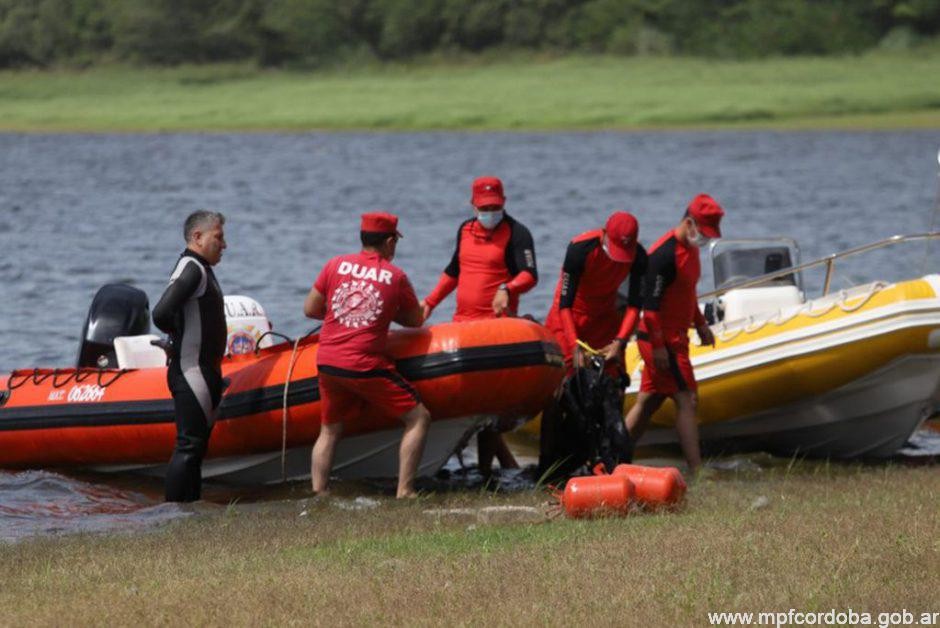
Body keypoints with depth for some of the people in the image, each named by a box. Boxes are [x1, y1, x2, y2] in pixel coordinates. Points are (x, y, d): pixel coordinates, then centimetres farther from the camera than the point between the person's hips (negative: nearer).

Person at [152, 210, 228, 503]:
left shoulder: (202, 269, 18)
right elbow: (161, 314, -26)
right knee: (189, 445, -11)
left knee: (197, 445, 13)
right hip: (191, 372, -10)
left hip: (205, 372, 10)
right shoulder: (191, 268, -15)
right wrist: (181, 338, -8)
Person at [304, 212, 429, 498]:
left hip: (327, 364, 4)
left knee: (329, 431, 20)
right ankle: (404, 491, -1)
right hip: (366, 367, -4)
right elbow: (416, 320, 13)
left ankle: (319, 494, 10)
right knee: (418, 418, 6)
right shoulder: (396, 276, 1)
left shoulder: (335, 265, 6)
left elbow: (310, 309, 10)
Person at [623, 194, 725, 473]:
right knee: (686, 399, -11)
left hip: (675, 338, 10)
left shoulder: (690, 248, 11)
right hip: (661, 340, -10)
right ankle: (696, 470, -12)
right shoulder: (664, 254, -20)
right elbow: (650, 303, -21)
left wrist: (700, 324, 23)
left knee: (648, 400, 12)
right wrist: (657, 345, -22)